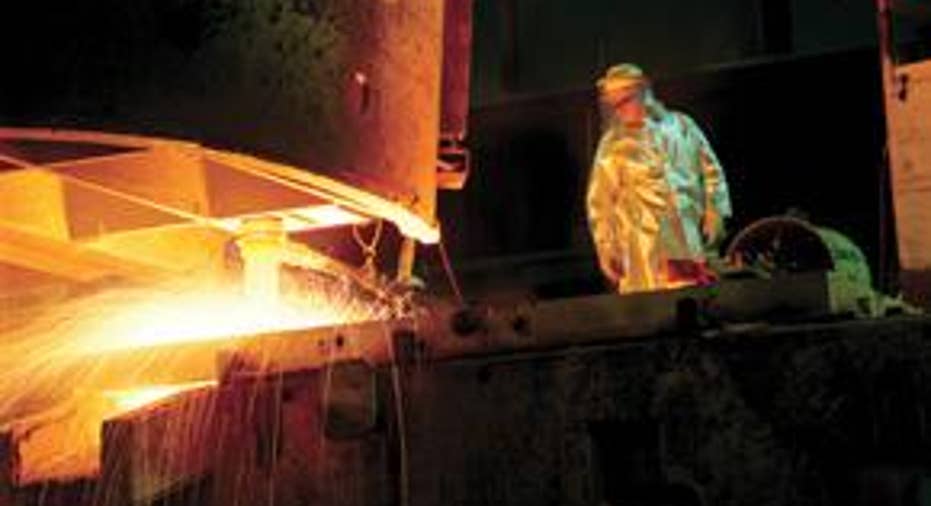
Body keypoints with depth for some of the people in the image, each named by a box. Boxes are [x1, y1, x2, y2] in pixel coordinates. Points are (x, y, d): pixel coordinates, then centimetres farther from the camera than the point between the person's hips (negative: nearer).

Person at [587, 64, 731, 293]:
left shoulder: (681, 125, 13)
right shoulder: (613, 145, 8)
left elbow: (711, 172, 14)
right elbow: (599, 205, 8)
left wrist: (714, 216, 3)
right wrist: (607, 249, 2)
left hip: (692, 238, 2)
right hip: (646, 249, -2)